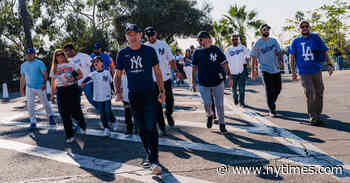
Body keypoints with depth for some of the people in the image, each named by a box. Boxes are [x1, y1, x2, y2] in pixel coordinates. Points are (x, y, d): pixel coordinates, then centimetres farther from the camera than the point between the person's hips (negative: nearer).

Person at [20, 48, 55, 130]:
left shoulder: (39, 63, -4)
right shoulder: (23, 65, 11)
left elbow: (45, 73, -14)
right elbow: (23, 78, 17)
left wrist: (44, 83, -30)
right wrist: (21, 89, 15)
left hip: (40, 87, -3)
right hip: (29, 88, 4)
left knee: (45, 103, 7)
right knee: (30, 105, -3)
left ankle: (50, 116, 32)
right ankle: (33, 122, 3)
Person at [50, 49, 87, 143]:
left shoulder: (71, 64, 7)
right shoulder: (54, 68, 13)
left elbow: (81, 75, 6)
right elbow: (53, 82, 17)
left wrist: (74, 79, -13)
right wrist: (52, 94, 13)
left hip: (72, 89, -2)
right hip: (61, 92, 2)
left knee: (75, 111, -7)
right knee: (64, 114, -2)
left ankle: (82, 126, 26)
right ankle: (69, 136, 8)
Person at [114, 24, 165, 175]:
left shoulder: (150, 51, 1)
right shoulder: (122, 54, 5)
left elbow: (157, 72, 7)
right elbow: (118, 75, 10)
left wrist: (162, 91, 3)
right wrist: (117, 91, -5)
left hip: (149, 94, -3)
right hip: (133, 95, 3)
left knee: (151, 127, -10)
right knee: (141, 129, 10)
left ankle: (154, 161, -8)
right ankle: (149, 155, 26)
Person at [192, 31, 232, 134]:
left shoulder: (216, 50, -2)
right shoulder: (197, 52, 5)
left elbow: (224, 64, -1)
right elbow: (194, 68, 13)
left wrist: (229, 77, -8)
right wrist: (193, 82, 12)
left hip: (218, 82, -1)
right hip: (203, 83, 1)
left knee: (219, 104, 4)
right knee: (207, 104, -4)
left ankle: (222, 123, 21)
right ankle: (210, 115, 29)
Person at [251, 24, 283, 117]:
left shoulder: (274, 41, 10)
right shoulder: (257, 44, -3)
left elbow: (278, 52, 18)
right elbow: (253, 57, 1)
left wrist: (280, 60, -2)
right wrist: (253, 71, -1)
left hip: (276, 69, 5)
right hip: (265, 70, -5)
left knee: (278, 89, 8)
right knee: (269, 90, -6)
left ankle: (271, 103, 31)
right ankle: (272, 110, 3)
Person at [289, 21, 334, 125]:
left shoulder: (316, 38, 7)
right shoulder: (296, 42, 5)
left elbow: (324, 52, 7)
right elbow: (292, 57, 7)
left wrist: (329, 64, -5)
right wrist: (293, 71, 1)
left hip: (317, 70, 3)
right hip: (304, 72, -2)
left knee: (319, 93, 8)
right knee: (310, 94, -13)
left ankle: (317, 115, 23)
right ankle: (313, 117, -5)